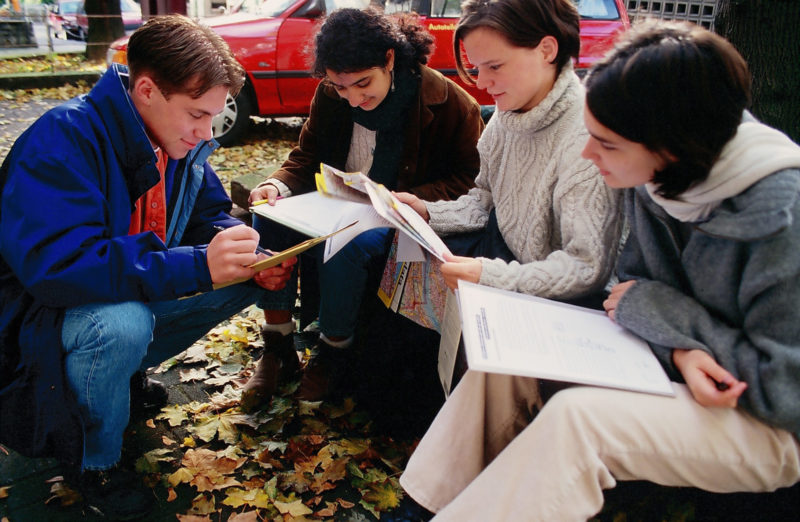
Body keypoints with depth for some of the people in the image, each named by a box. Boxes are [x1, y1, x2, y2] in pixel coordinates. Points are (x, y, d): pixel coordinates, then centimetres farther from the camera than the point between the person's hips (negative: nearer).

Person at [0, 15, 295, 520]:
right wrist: (198, 265, -44)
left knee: (249, 280, -5)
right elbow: (52, 264, -38)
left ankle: (126, 373, 10)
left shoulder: (181, 139, -6)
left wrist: (253, 260, -19)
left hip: (137, 294, 7)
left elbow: (211, 215, 4)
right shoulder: (64, 139, -28)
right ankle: (97, 464, -8)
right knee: (122, 323, -38)